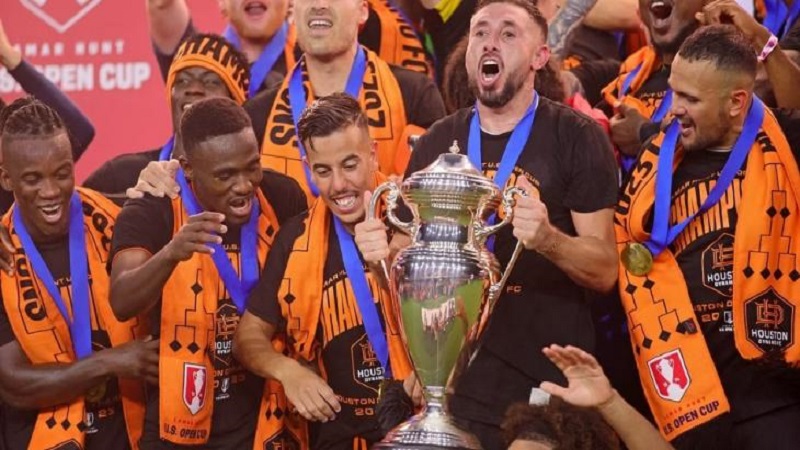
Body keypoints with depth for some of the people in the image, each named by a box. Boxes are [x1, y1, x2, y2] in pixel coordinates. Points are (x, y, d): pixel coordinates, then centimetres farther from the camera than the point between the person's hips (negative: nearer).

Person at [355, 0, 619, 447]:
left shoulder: (577, 137, -6)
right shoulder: (437, 143, 7)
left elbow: (605, 270, -9)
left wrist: (548, 239, -28)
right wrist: (383, 256, -9)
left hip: (549, 385, -4)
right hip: (455, 385, 4)